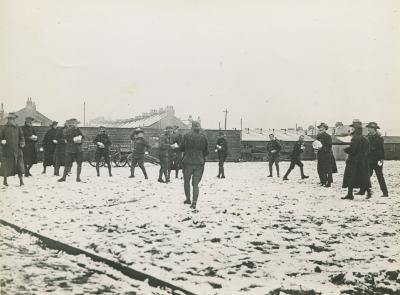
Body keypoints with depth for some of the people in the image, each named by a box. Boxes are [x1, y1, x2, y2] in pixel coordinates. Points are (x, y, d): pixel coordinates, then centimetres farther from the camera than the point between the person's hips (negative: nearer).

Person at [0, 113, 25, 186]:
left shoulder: (18, 128, 9)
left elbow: (21, 137, 16)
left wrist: (22, 143, -2)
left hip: (17, 150, 2)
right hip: (7, 150, -2)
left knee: (20, 165, -4)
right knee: (6, 165, 5)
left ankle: (21, 180, 0)